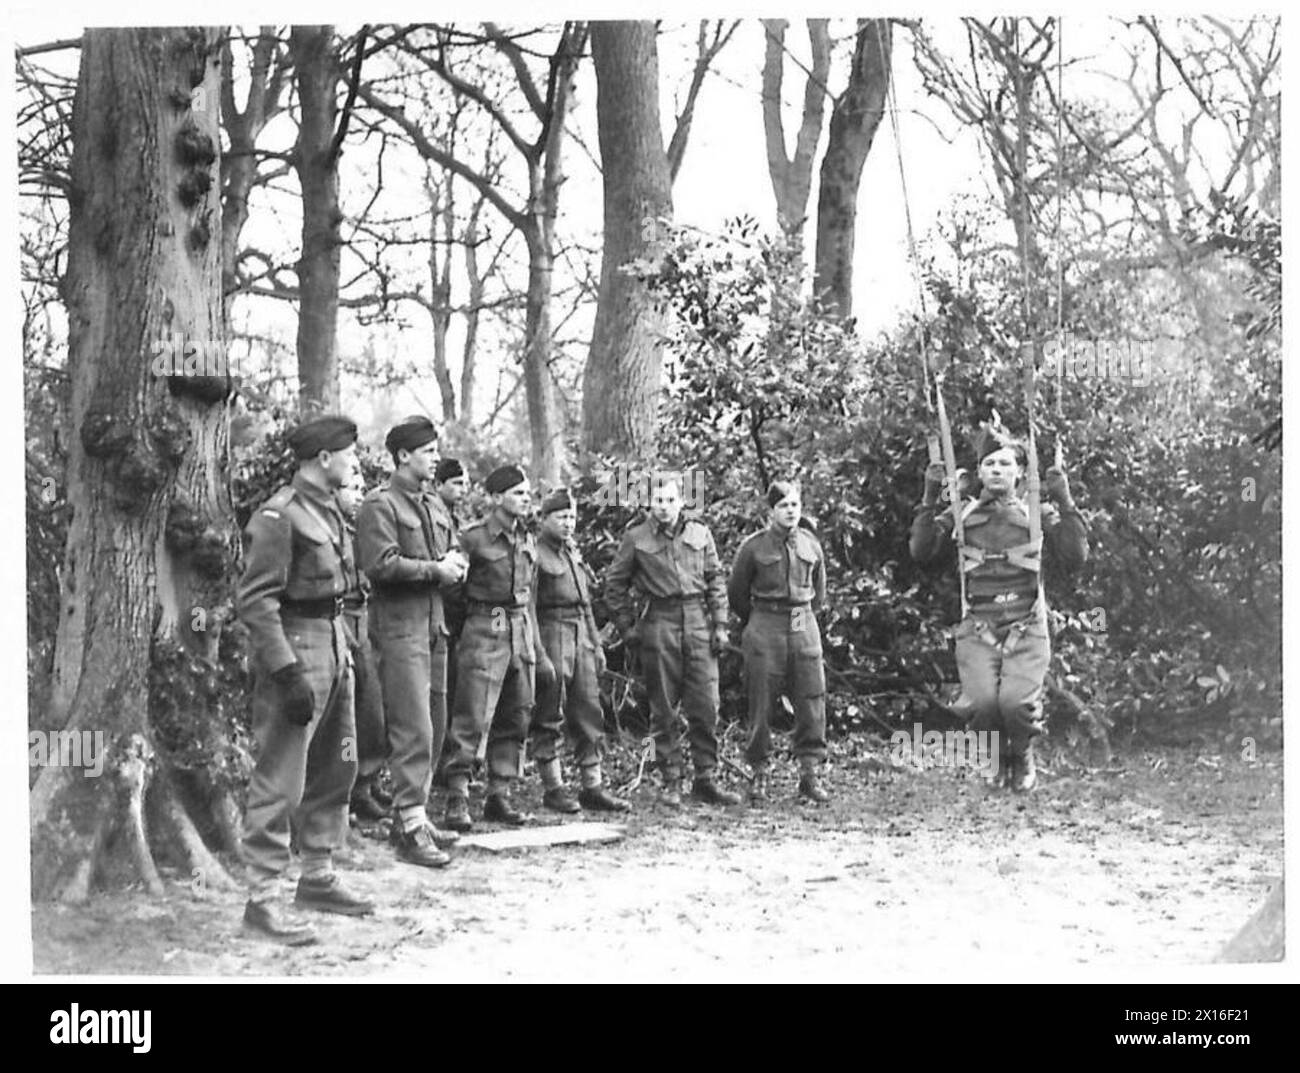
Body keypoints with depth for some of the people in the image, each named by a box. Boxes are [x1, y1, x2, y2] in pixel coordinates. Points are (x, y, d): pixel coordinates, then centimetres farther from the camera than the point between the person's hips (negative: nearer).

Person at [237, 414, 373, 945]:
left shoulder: (329, 511, 13)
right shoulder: (279, 516, -15)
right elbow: (254, 600, -19)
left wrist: (345, 653, 15)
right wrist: (288, 673, -23)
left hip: (334, 642, 10)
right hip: (296, 644, -10)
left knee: (336, 768, 15)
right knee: (280, 780, -6)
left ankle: (318, 877, 26)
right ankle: (263, 897, -1)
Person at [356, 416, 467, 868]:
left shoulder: (430, 506, 20)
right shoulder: (380, 505, -8)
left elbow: (452, 551, 24)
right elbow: (381, 564, -18)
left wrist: (454, 562, 1)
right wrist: (434, 569, -13)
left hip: (434, 625, 9)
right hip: (400, 627, -9)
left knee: (435, 728, 12)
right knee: (413, 730, -12)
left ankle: (414, 814, 22)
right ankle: (410, 827, -10)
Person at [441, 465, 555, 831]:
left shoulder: (527, 541, 14)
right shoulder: (473, 537, -7)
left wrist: (539, 652, 20)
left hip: (521, 633, 7)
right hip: (485, 631, -7)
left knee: (515, 719, 8)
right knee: (472, 721, -9)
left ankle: (499, 796, 17)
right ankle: (457, 800, -6)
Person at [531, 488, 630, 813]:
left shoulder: (573, 551, 18)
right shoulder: (535, 554, -8)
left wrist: (597, 645, 20)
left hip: (580, 637, 8)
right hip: (550, 635, -8)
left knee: (589, 712, 6)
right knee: (549, 716, -1)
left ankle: (593, 787, 10)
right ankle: (553, 789, 6)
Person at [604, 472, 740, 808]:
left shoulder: (699, 533, 7)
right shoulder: (636, 538, 1)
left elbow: (716, 580, 12)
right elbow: (615, 584, 7)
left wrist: (720, 625, 5)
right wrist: (626, 627, 2)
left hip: (698, 622, 2)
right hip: (659, 626, -2)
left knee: (706, 706, 0)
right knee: (664, 710, 3)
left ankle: (705, 780, 9)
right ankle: (671, 782, 12)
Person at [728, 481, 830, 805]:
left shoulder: (811, 544, 8)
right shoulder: (754, 547, -3)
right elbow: (736, 593, 7)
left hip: (804, 626, 3)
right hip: (765, 629, -3)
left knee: (812, 701, -1)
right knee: (761, 705, -1)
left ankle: (809, 773, 6)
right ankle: (759, 775, 7)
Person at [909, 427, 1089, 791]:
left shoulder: (1038, 514, 9)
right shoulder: (961, 514, 10)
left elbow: (1076, 557, -1)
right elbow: (922, 551, -1)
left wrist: (1065, 505, -8)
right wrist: (930, 500, -9)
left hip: (1026, 628, -1)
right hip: (977, 628, 1)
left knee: (1017, 701, -21)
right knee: (982, 702, -19)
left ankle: (1023, 758, 13)